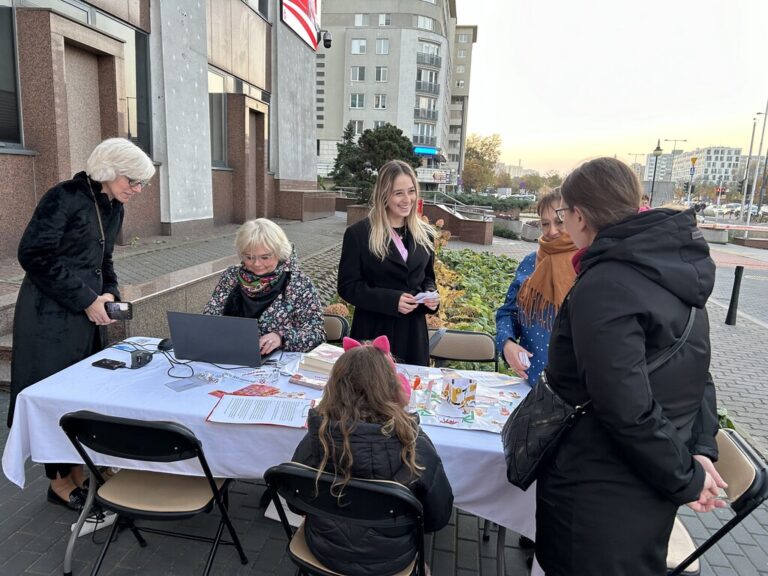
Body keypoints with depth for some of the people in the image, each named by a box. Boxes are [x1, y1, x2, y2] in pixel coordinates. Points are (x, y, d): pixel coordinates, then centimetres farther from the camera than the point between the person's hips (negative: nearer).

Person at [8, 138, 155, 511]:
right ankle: (60, 481, 20)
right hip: (52, 316, -7)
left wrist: (110, 293, 0)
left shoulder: (113, 208, 10)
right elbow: (34, 255, -18)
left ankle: (79, 469, 26)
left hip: (89, 314, 7)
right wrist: (86, 300, -18)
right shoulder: (65, 197, -14)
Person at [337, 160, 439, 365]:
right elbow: (348, 286, -9)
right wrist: (391, 300, -20)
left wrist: (431, 295, -5)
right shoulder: (358, 234, -8)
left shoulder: (424, 234, 7)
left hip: (413, 333, 4)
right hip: (374, 332, -4)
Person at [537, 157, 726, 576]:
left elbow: (628, 409, -27)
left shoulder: (604, 286, -25)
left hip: (599, 494, -8)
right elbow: (693, 371, 8)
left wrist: (685, 477, -13)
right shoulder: (672, 268, 3)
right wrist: (700, 449, 3)